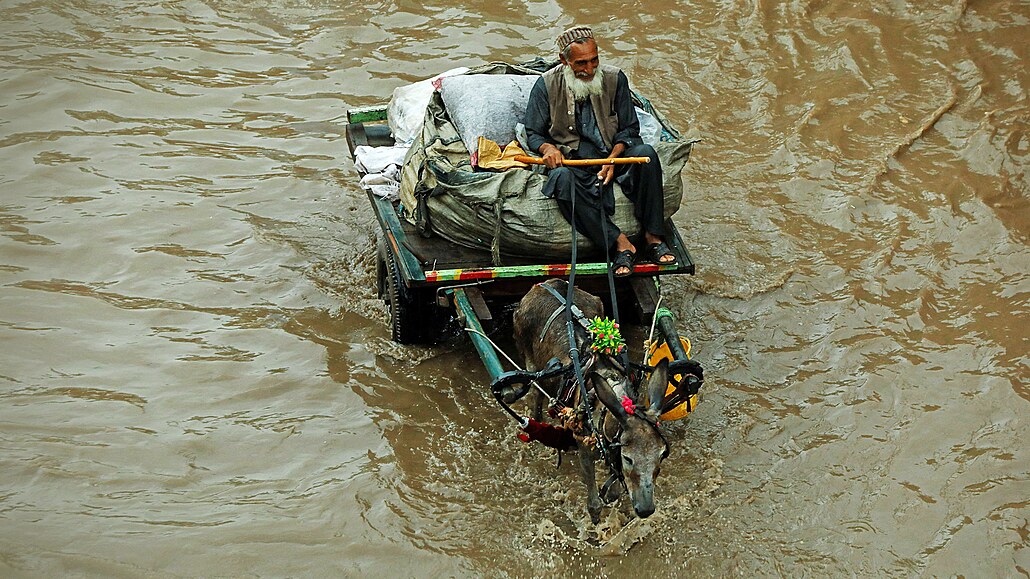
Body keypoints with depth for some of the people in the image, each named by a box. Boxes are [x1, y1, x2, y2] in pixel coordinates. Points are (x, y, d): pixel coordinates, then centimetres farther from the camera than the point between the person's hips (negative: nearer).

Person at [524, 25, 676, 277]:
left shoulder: (615, 79, 2)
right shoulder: (547, 85, -1)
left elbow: (629, 128, 5)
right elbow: (534, 133, 6)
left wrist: (612, 159, -13)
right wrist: (548, 148, -18)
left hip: (613, 153, 2)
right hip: (570, 158, -2)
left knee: (646, 154, -29)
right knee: (562, 178, -37)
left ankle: (653, 237, -27)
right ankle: (619, 243, -39)